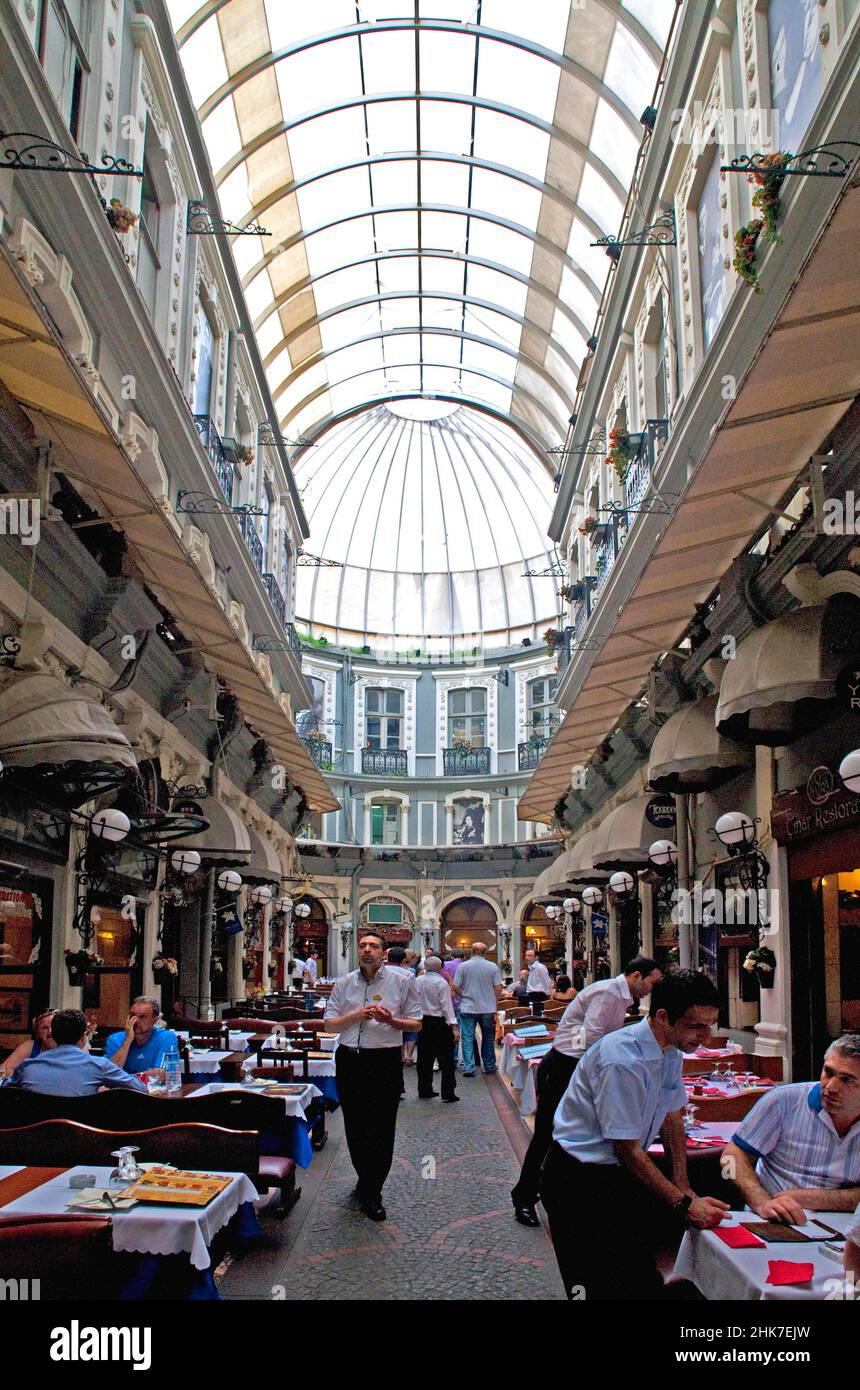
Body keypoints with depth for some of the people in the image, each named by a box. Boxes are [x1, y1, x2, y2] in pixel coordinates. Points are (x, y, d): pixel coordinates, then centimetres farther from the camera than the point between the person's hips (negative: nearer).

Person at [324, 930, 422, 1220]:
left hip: (385, 1062, -3)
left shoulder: (402, 981, 0)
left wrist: (390, 1020, -17)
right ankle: (367, 1183, 33)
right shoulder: (345, 983, 8)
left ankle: (371, 1194, 15)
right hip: (349, 1060, 3)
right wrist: (356, 1015, -11)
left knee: (381, 1130, 0)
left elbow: (416, 1024, 1)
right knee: (354, 1128, 12)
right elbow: (330, 1023, 5)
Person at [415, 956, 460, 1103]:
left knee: (424, 1058, 14)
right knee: (446, 1059, 0)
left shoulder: (417, 981, 2)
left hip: (423, 1023, 5)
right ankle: (448, 1093, -2)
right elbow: (446, 1005, -15)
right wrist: (453, 1026, -13)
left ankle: (424, 1090, 19)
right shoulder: (441, 982, -13)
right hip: (439, 1023, -5)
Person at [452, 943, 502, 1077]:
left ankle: (469, 1067, -3)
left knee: (467, 1038, 4)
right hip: (488, 1009, 2)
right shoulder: (492, 966, -3)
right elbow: (498, 989, -3)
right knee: (488, 1038, 15)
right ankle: (489, 1067, 23)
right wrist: (495, 1007, 7)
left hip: (468, 1009, -2)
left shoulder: (463, 966, -6)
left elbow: (455, 987, -7)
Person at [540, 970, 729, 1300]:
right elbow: (628, 1150, -23)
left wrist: (683, 1187, 4)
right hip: (580, 1182, -8)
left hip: (622, 1172, 8)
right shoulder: (622, 1060, -29)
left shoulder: (672, 1051, -2)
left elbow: (672, 1117, 12)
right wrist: (684, 1204, -18)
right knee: (604, 1287, -6)